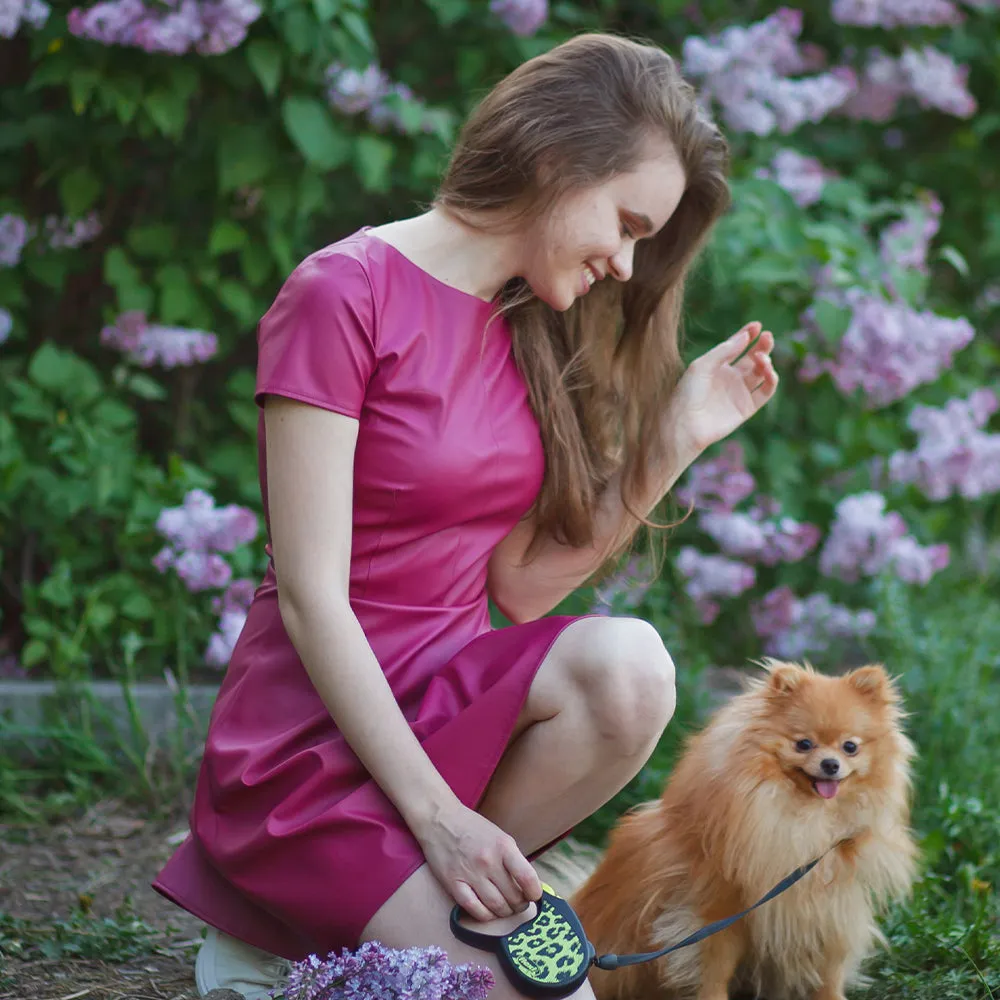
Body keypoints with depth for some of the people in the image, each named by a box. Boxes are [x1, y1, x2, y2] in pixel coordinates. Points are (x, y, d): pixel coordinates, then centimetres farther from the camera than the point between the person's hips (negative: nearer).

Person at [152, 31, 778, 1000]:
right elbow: (311, 599, -17)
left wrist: (678, 436, 0)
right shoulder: (345, 295, -13)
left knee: (628, 665, -25)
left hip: (445, 700, 7)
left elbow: (522, 586, 6)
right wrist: (437, 817, -20)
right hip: (315, 736, -7)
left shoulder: (530, 329, 11)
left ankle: (401, 915, -8)